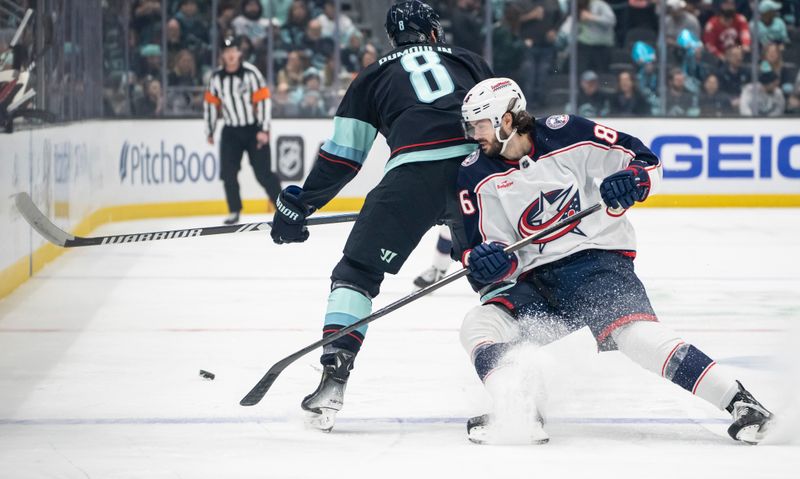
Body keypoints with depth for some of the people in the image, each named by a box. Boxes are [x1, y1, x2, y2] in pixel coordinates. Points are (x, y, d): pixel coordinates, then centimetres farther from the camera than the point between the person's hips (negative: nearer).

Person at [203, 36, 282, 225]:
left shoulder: (250, 73, -14)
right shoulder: (216, 77, 1)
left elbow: (263, 101, -16)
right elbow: (211, 104, 9)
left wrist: (264, 130, -20)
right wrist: (209, 131, 11)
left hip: (254, 129, -4)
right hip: (231, 131, 4)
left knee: (263, 172, -7)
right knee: (228, 172, -5)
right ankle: (234, 211, 6)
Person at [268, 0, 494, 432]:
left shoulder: (375, 76, 25)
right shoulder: (469, 62, 30)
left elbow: (342, 156, 21)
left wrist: (298, 205, 30)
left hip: (414, 170, -2)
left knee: (357, 271, 5)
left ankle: (334, 378, -10)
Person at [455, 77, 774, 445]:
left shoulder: (567, 135, -8)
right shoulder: (477, 176, 1)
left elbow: (646, 160, 0)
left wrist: (633, 180, -22)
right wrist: (487, 262, -22)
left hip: (599, 262, -5)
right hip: (534, 282, 5)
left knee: (636, 334, -28)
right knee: (478, 326, -18)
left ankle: (740, 403, -28)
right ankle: (519, 416, -22)